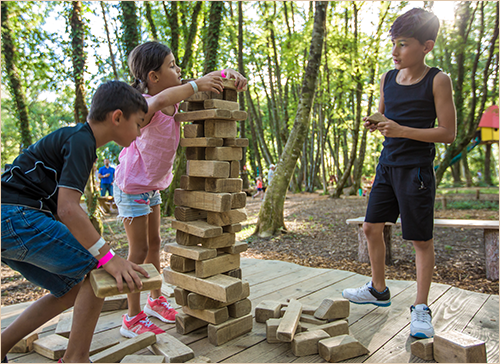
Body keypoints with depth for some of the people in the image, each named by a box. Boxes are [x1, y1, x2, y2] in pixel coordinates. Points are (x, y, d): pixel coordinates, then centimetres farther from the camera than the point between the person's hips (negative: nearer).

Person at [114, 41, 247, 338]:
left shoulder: (174, 102, -3)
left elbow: (211, 81, 6)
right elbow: (159, 100, -54)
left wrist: (229, 75, -15)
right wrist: (196, 84, -46)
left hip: (152, 187, 8)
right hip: (132, 187, -8)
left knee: (154, 243, 17)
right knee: (139, 250, -2)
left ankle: (156, 300, 34)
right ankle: (133, 318, 13)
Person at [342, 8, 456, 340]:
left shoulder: (438, 81, -8)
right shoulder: (388, 78, 8)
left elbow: (448, 132, -11)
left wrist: (401, 131, -21)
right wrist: (375, 125, -3)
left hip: (417, 169, -6)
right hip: (388, 164, 7)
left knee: (422, 239, 1)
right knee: (372, 227, 10)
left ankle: (421, 308, 14)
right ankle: (379, 290, 29)